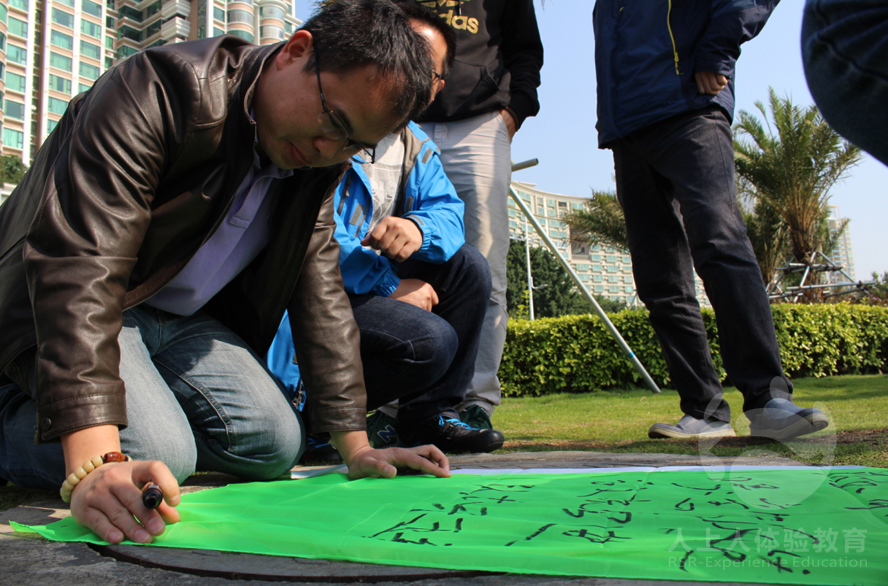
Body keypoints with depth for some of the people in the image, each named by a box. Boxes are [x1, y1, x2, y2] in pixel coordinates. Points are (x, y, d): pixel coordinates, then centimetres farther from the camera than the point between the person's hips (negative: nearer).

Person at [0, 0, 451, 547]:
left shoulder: (321, 160, -4)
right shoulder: (160, 91, -26)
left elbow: (320, 291, -2)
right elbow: (81, 268, -35)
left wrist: (356, 445, -6)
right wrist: (94, 464, -45)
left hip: (183, 316, 6)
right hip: (60, 310, -6)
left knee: (275, 446, -7)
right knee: (160, 455, -26)